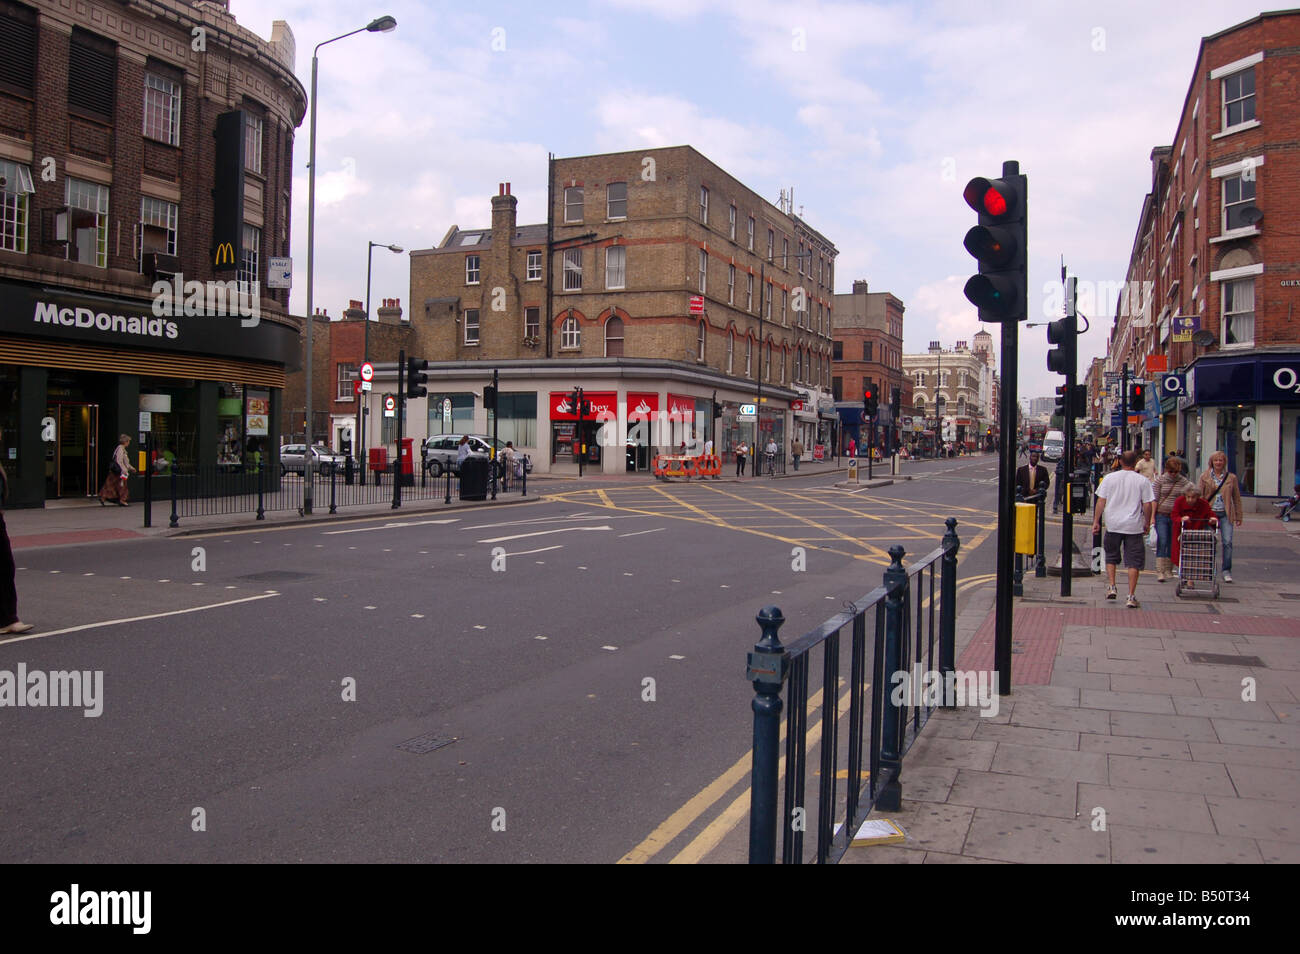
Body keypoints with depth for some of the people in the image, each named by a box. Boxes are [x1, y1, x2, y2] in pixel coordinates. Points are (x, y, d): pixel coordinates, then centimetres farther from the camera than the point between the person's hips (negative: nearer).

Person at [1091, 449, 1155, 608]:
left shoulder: (1109, 478, 0)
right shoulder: (1142, 481, -3)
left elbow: (1101, 501, 0)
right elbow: (1148, 505, -3)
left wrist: (1096, 521, 7)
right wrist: (1147, 524, 10)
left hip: (1113, 525, 1)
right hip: (1134, 526, -1)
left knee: (1111, 557, 20)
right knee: (1133, 561, 3)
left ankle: (1111, 587, 15)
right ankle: (1131, 596, 1)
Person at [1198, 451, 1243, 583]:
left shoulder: (1231, 478, 7)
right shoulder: (1205, 477, 6)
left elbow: (1236, 498, 10)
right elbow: (1200, 496, 5)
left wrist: (1238, 517, 7)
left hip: (1226, 514, 0)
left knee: (1227, 542, -9)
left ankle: (1227, 571, -2)